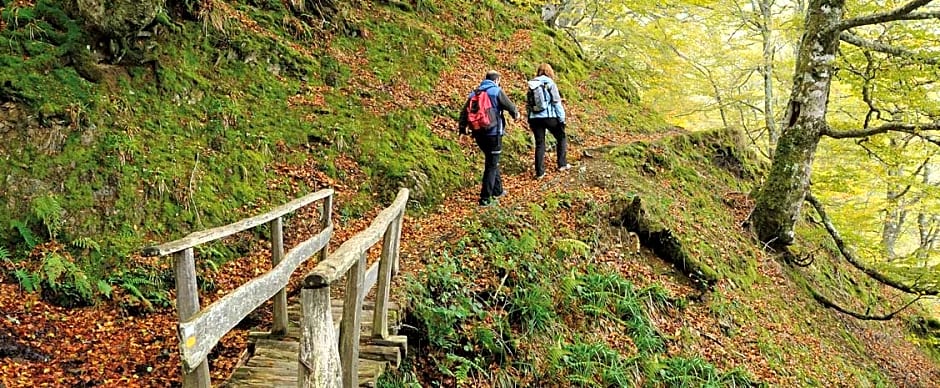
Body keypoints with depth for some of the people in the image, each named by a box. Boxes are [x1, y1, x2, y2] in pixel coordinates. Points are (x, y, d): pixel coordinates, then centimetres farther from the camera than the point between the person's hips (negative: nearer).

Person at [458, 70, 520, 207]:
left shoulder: (474, 92, 10)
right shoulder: (496, 91, -7)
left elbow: (464, 111, 8)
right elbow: (510, 106, -2)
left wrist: (463, 128, 13)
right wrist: (515, 114, 19)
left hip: (478, 134, 6)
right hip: (493, 133, -6)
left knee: (492, 161, 23)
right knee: (491, 165, -1)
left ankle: (497, 190, 33)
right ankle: (485, 198, -4)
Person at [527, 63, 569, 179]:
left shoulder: (532, 85, 8)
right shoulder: (549, 83, -5)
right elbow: (557, 102, -8)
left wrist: (529, 121, 19)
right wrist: (562, 119, -4)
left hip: (535, 118, 4)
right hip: (549, 117, -4)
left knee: (539, 144, 8)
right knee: (561, 138, 17)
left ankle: (539, 172, 8)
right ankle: (562, 164, 20)